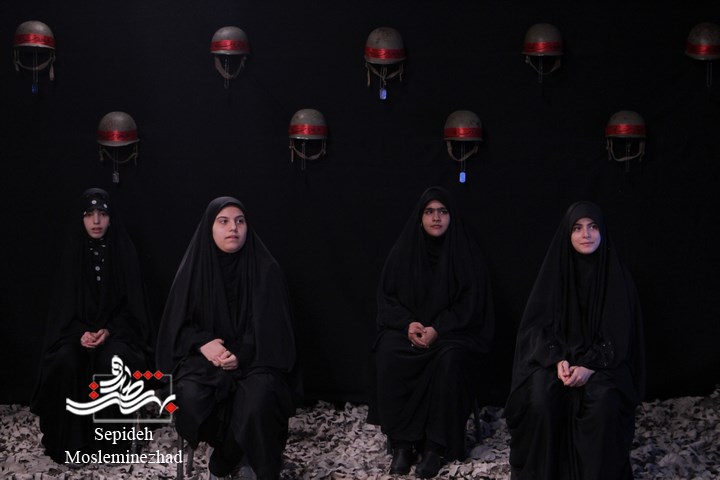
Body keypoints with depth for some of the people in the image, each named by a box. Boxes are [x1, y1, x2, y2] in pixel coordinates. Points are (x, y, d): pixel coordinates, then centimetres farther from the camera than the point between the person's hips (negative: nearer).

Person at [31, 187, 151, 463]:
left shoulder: (123, 252, -1)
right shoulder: (73, 254, 3)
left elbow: (131, 302, -1)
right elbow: (63, 305, 3)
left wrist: (109, 331, -17)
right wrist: (80, 332, -15)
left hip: (117, 329, -1)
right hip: (78, 329, 2)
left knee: (115, 360, -34)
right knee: (64, 361, -31)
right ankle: (70, 440, -22)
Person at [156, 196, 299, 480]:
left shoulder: (264, 268, -3)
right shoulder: (194, 268, 1)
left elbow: (270, 323, -5)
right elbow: (178, 324, 3)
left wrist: (241, 354, -20)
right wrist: (204, 343, -16)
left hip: (254, 356, -1)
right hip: (205, 355, 2)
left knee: (258, 401, -32)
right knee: (191, 397, -29)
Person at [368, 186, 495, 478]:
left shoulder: (465, 251, -1)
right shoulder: (403, 250, 4)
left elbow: (472, 300, -5)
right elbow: (386, 296, 5)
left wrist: (439, 329, -18)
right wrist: (408, 324, -14)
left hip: (453, 330, -2)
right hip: (408, 327, 2)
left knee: (450, 358, -36)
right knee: (388, 355, -30)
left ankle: (436, 446, -26)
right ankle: (402, 444, -23)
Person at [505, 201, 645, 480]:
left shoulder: (616, 274, -2)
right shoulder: (554, 271, 0)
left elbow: (619, 332, -5)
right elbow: (539, 324, -2)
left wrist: (590, 366, -20)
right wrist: (558, 359, -20)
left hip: (603, 360, -1)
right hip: (556, 355, 1)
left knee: (604, 402, -32)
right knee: (540, 399, -29)